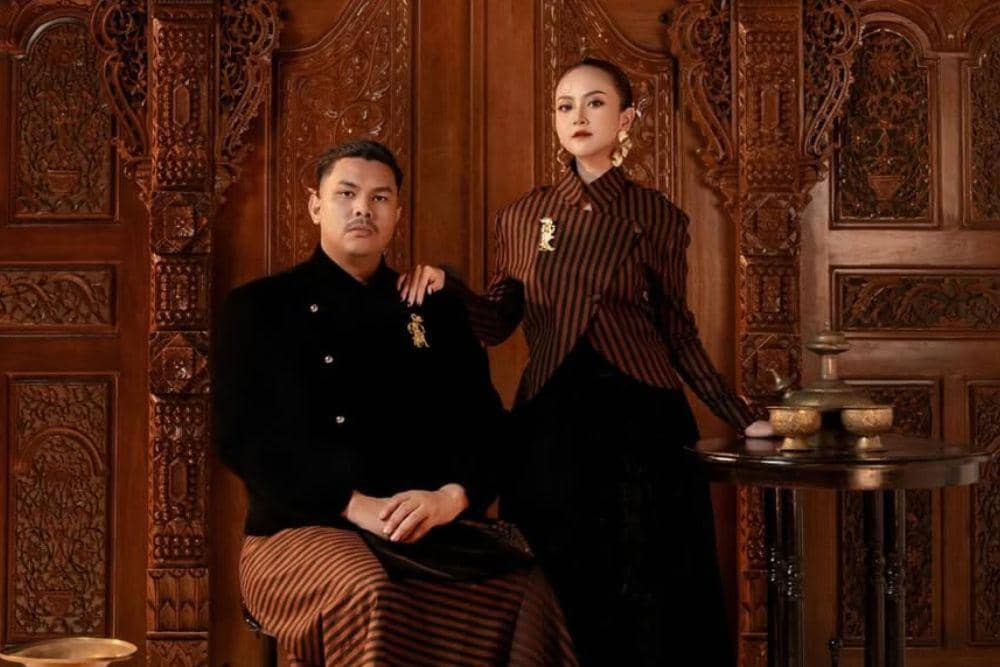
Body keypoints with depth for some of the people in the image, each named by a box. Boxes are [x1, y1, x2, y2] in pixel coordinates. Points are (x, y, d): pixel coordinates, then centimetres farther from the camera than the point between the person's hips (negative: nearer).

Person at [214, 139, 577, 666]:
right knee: (370, 597, -38)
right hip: (304, 526, -3)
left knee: (522, 591, -28)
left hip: (432, 529, 3)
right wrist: (354, 504, -18)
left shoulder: (436, 310, 18)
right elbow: (244, 435, -5)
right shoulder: (259, 306, 8)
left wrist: (452, 495, -15)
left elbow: (484, 424, 9)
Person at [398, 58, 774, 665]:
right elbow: (498, 322, 10)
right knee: (563, 598, 8)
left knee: (645, 602, 3)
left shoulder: (658, 218, 2)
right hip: (551, 424, 2)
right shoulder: (523, 217, 8)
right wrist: (445, 284, -7)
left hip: (641, 418, -1)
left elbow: (679, 335, 6)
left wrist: (740, 416, 1)